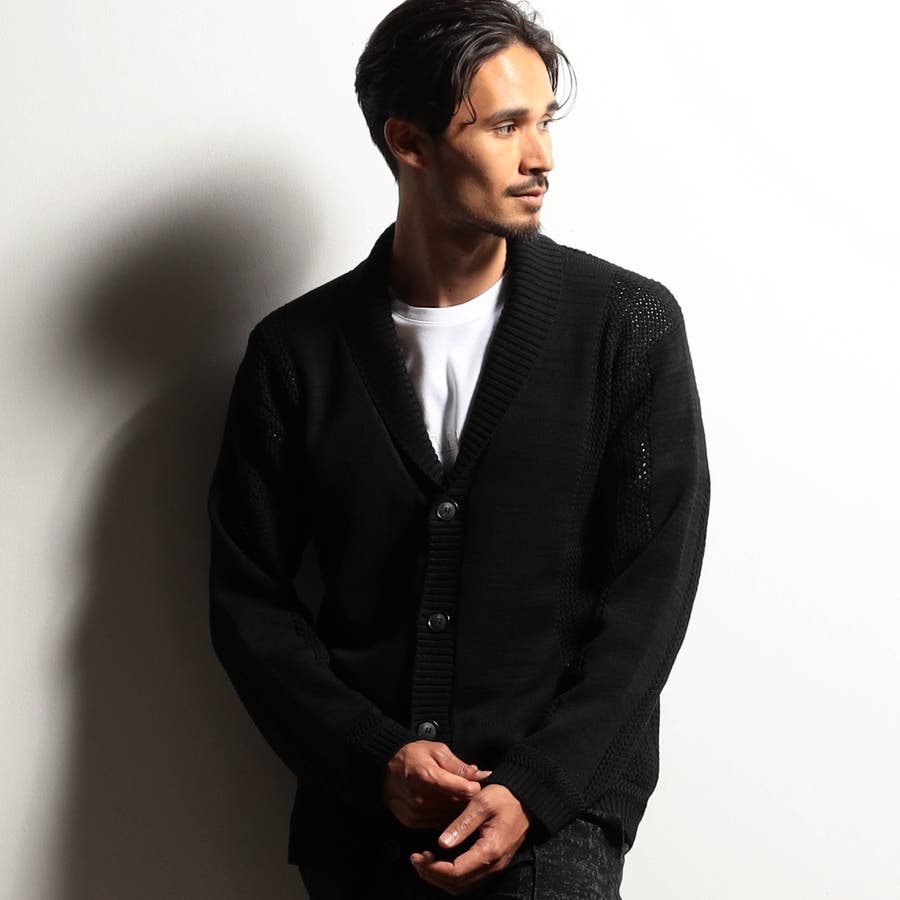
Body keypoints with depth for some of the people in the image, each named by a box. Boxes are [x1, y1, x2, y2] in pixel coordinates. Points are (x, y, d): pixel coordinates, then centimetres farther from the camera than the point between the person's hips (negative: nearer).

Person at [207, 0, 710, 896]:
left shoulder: (630, 325, -1)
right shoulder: (295, 350, 3)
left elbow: (653, 586, -4)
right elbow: (248, 596, 5)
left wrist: (534, 789, -12)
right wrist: (375, 757, -8)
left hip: (557, 803, -1)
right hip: (359, 807, 2)